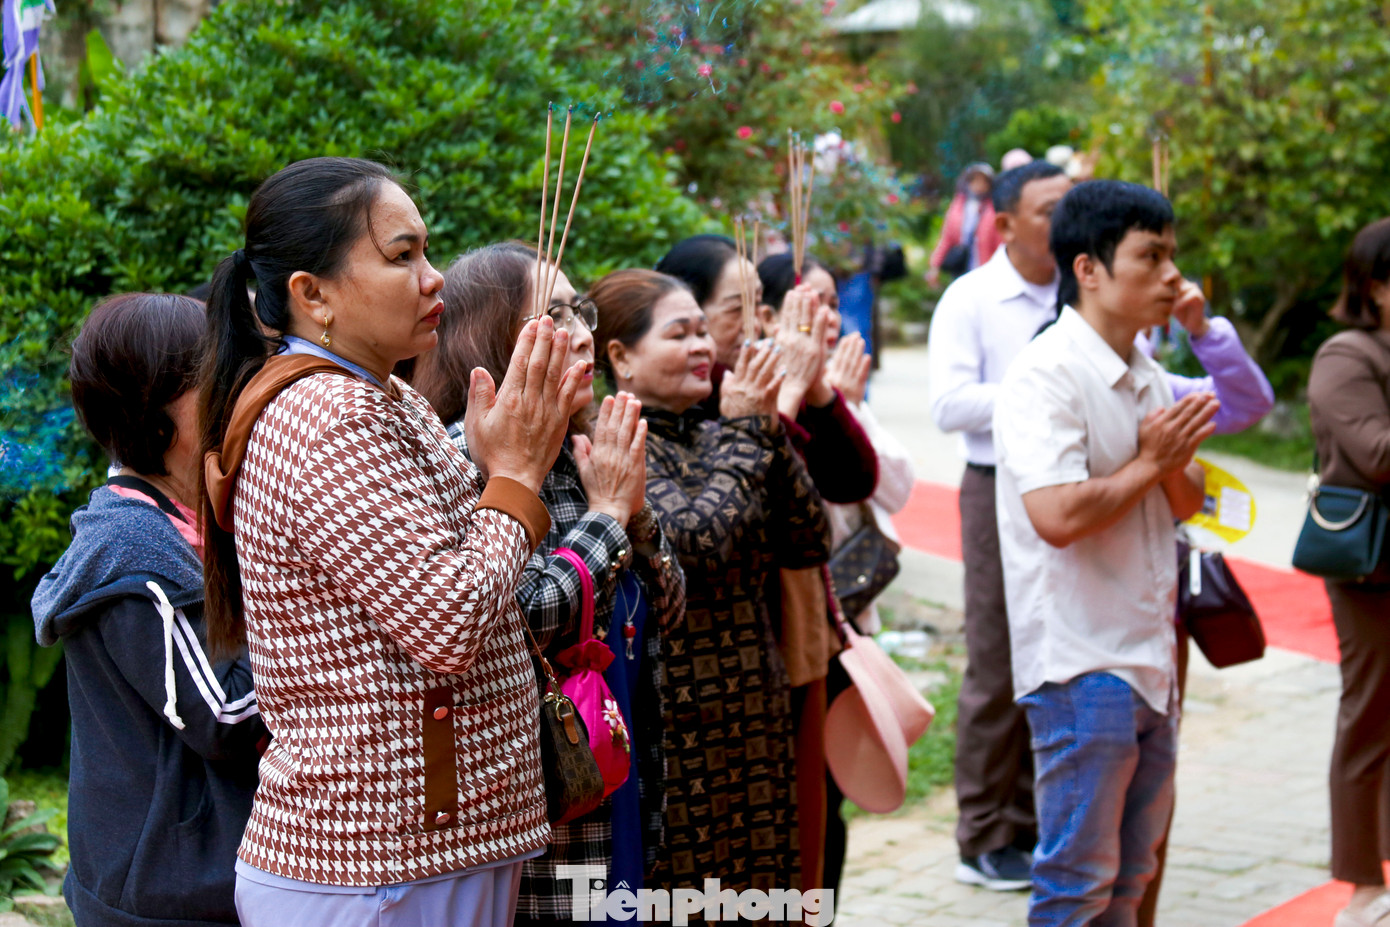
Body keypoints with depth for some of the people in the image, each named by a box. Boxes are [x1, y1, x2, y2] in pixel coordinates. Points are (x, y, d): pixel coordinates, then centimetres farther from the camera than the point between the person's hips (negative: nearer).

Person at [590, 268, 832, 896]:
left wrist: (770, 432, -5)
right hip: (675, 721, -7)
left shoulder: (710, 439, 11)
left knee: (754, 876, 12)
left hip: (753, 719, 7)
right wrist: (744, 433, -13)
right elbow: (698, 543, -24)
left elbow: (808, 544, 5)